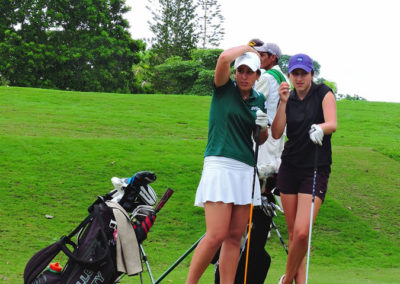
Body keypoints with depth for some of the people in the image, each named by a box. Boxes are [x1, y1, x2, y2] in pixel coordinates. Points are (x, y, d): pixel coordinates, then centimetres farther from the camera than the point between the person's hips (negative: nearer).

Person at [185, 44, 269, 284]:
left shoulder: (259, 100, 15)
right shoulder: (224, 88, 1)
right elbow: (224, 58, -19)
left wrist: (263, 127, 0)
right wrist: (248, 47, -1)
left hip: (247, 170, 6)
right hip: (220, 165, -6)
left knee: (235, 237, 2)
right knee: (216, 236, -14)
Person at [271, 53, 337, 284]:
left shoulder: (324, 94, -4)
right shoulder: (288, 98, 7)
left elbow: (333, 123, -20)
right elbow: (276, 133, -5)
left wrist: (320, 128, -42)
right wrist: (283, 102, -13)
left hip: (316, 170, -4)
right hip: (290, 168, 4)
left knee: (302, 232, -15)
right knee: (292, 231, 4)